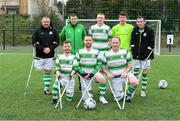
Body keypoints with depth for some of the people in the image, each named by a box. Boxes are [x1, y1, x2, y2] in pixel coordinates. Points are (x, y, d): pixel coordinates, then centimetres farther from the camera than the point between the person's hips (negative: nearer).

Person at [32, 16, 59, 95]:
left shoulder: (53, 31, 6)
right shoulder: (38, 31, 1)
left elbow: (57, 41, 2)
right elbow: (34, 42, -6)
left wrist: (50, 48, -13)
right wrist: (43, 49, -16)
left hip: (50, 55, 1)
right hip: (39, 56, -1)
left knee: (48, 71, 5)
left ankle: (46, 89, 13)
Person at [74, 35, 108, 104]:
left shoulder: (96, 52, 2)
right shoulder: (80, 52, 1)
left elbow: (99, 64, 0)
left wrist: (92, 73, -14)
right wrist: (83, 73, -12)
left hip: (93, 72, 1)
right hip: (83, 74, 0)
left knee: (103, 79, -33)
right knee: (86, 98, -3)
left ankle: (102, 97, -15)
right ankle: (87, 94, 35)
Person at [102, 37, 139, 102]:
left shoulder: (125, 52, -2)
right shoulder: (106, 54, -4)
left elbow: (130, 64, 0)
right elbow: (104, 67, 1)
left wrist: (125, 72, -18)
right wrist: (108, 73, -19)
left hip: (125, 74, 0)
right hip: (115, 77, 0)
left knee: (135, 82, -30)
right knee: (118, 98, -3)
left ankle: (128, 94, 3)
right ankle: (121, 93, 36)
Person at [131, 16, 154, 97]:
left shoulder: (150, 31, -5)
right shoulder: (134, 30, 6)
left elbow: (151, 44, -6)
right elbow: (132, 42, 12)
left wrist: (147, 54, -13)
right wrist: (133, 51, 0)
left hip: (146, 56, -2)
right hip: (136, 56, 3)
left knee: (145, 72, 3)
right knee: (135, 73, 4)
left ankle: (143, 90, 14)